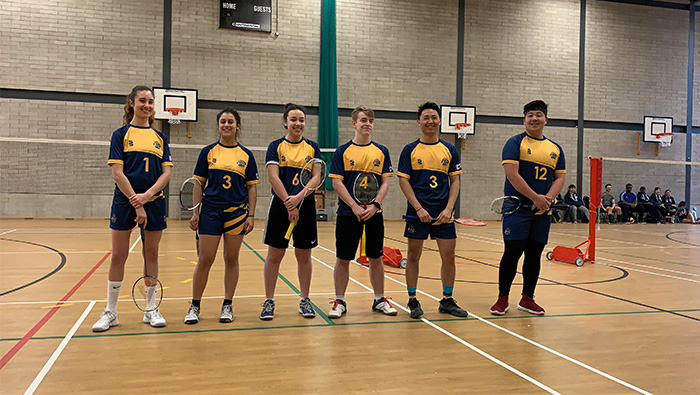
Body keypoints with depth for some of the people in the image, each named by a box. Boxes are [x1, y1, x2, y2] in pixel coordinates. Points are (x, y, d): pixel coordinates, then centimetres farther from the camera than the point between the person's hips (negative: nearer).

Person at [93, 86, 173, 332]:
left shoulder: (160, 137, 10)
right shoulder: (121, 134, 2)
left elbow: (166, 173, 3)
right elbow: (117, 174, -7)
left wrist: (146, 196, -12)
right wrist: (136, 204, -14)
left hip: (154, 202, 3)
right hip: (125, 201, -3)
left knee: (151, 254, 8)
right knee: (118, 256, 2)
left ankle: (151, 310, 18)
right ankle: (110, 312, 14)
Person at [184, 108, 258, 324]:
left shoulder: (246, 155, 6)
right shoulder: (208, 152, 4)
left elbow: (252, 187, 7)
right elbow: (199, 183, 6)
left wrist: (251, 215, 0)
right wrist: (195, 212, 1)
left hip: (237, 212, 1)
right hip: (210, 211, -1)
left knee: (231, 259, 7)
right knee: (205, 260, -1)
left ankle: (227, 305, 18)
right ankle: (195, 305, 13)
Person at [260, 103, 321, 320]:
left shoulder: (312, 147, 7)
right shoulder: (276, 146, 2)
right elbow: (273, 177, -8)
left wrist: (299, 197, -18)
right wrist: (289, 204, -16)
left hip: (306, 206, 2)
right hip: (280, 206, -1)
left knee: (304, 255, 8)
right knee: (274, 255, 2)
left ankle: (305, 300, 19)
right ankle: (269, 301, 12)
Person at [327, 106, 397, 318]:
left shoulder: (381, 151, 7)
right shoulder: (343, 151, 0)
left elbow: (385, 182, 5)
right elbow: (337, 182, -5)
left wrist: (374, 205, -10)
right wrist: (354, 206, -14)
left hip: (374, 213, 2)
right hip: (347, 213, -2)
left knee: (376, 258, 9)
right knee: (343, 259, 3)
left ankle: (379, 300, 22)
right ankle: (339, 301, 15)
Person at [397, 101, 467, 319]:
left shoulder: (449, 150, 8)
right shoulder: (410, 150, 2)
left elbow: (455, 181, 8)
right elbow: (403, 181, -2)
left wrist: (449, 208, -5)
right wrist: (419, 208, -11)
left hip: (443, 213, 2)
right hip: (417, 213, -2)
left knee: (449, 256, 4)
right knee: (413, 256, 3)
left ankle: (447, 301, 19)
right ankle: (413, 300, 16)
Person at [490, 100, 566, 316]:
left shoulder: (555, 149, 14)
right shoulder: (515, 143, -2)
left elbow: (560, 177, 11)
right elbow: (512, 174, -12)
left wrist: (548, 198, -9)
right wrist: (535, 197, -16)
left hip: (542, 212, 5)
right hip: (517, 209, -5)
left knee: (534, 254, 9)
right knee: (512, 252, -6)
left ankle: (527, 299, 21)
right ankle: (502, 298, 8)